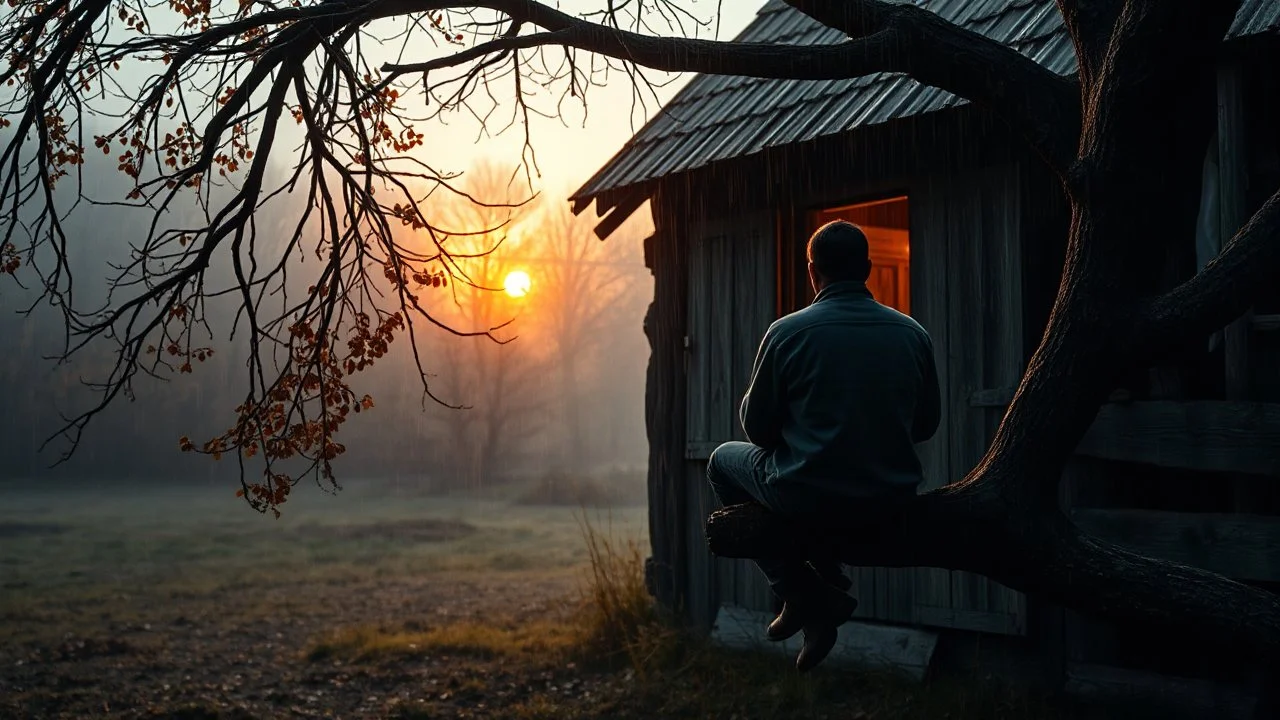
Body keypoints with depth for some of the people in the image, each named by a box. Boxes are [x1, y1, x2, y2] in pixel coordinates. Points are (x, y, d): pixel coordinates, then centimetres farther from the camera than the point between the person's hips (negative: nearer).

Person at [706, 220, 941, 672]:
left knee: (724, 461, 24)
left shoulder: (787, 332, -11)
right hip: (893, 499, 5)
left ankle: (802, 595, 14)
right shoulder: (913, 334, 0)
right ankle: (825, 590, 23)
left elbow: (757, 427, -2)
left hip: (807, 498, -5)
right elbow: (926, 424, 11)